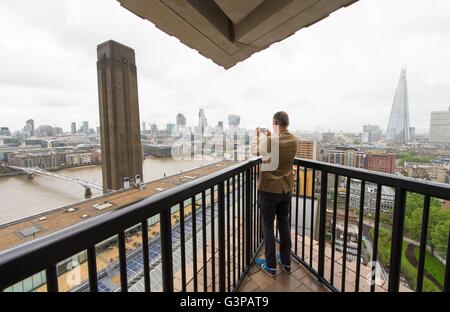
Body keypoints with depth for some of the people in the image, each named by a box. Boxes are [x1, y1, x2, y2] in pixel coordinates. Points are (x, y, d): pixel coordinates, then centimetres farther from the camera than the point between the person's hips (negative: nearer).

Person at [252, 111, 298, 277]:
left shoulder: (269, 141, -21)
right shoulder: (294, 140, -3)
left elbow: (254, 150, -1)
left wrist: (257, 136, 14)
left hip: (269, 189, -5)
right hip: (286, 189, 6)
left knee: (268, 226, 9)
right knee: (284, 224, 18)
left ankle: (271, 265, 23)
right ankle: (286, 262, 34)